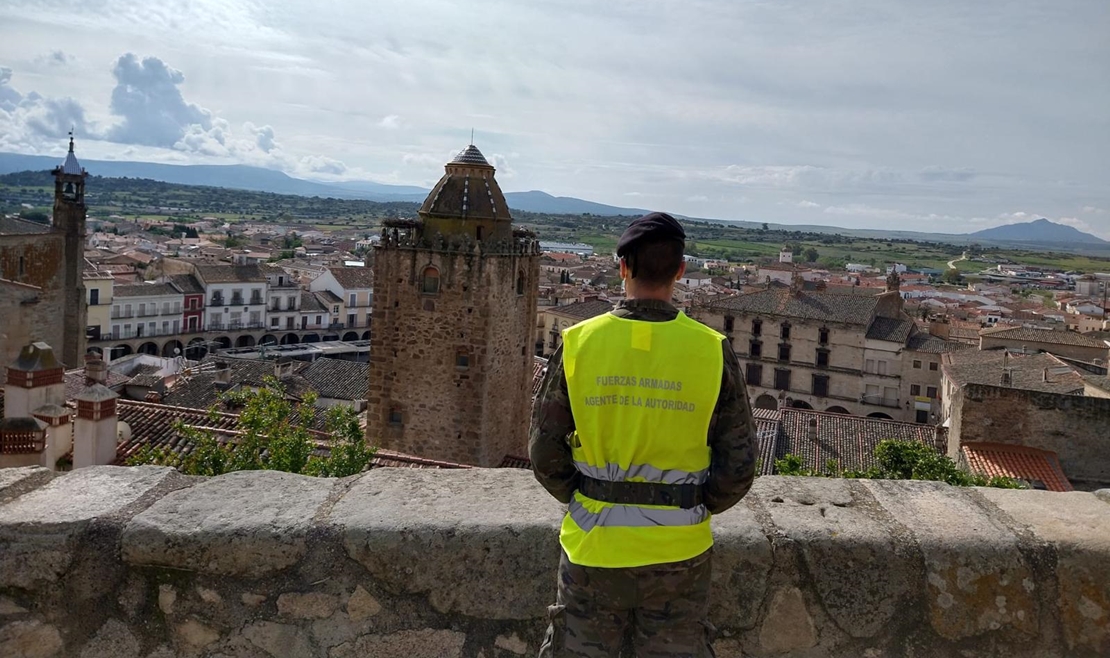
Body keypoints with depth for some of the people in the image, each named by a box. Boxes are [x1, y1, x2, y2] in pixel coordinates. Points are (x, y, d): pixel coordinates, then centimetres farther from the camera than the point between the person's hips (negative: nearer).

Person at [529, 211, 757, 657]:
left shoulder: (578, 342, -10)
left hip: (594, 545, 0)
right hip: (678, 551, 0)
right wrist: (696, 508, 10)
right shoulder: (712, 350, -10)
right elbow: (738, 466, -6)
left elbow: (544, 451, -5)